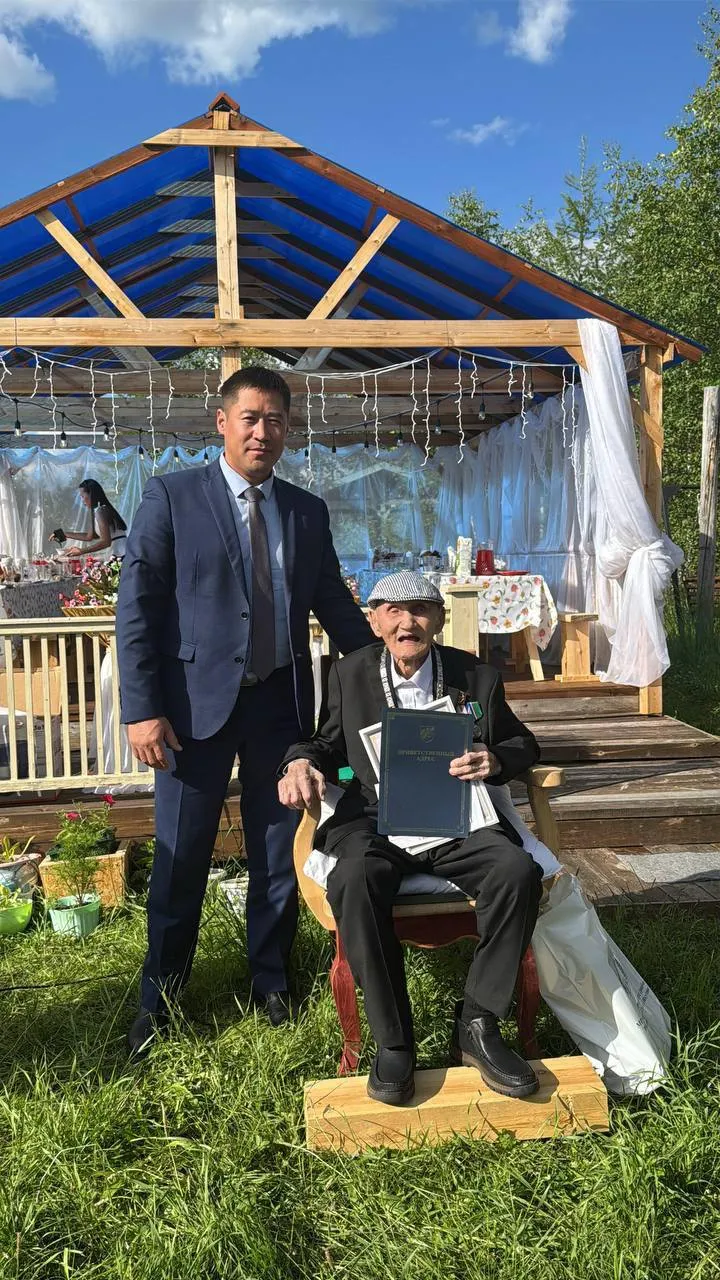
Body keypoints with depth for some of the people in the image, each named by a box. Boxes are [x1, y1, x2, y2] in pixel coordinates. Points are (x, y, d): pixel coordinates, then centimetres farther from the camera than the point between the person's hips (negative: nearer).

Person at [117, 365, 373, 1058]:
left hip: (282, 701, 3)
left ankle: (270, 978, 32)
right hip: (200, 699, -3)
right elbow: (137, 606, -7)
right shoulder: (171, 496, -3)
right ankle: (159, 994, 27)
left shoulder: (308, 510, 9)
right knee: (180, 856, 7)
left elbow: (334, 604, 15)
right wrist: (143, 708, -13)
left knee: (279, 850, 13)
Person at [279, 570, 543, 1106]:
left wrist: (495, 759, -9)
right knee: (354, 883, -34)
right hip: (374, 821, 0)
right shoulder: (349, 675, 8)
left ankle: (477, 1026, -10)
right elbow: (331, 742, 17)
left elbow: (524, 744, 15)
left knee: (519, 871, -29)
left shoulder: (477, 676, 7)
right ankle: (394, 1042, -16)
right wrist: (301, 762, -6)